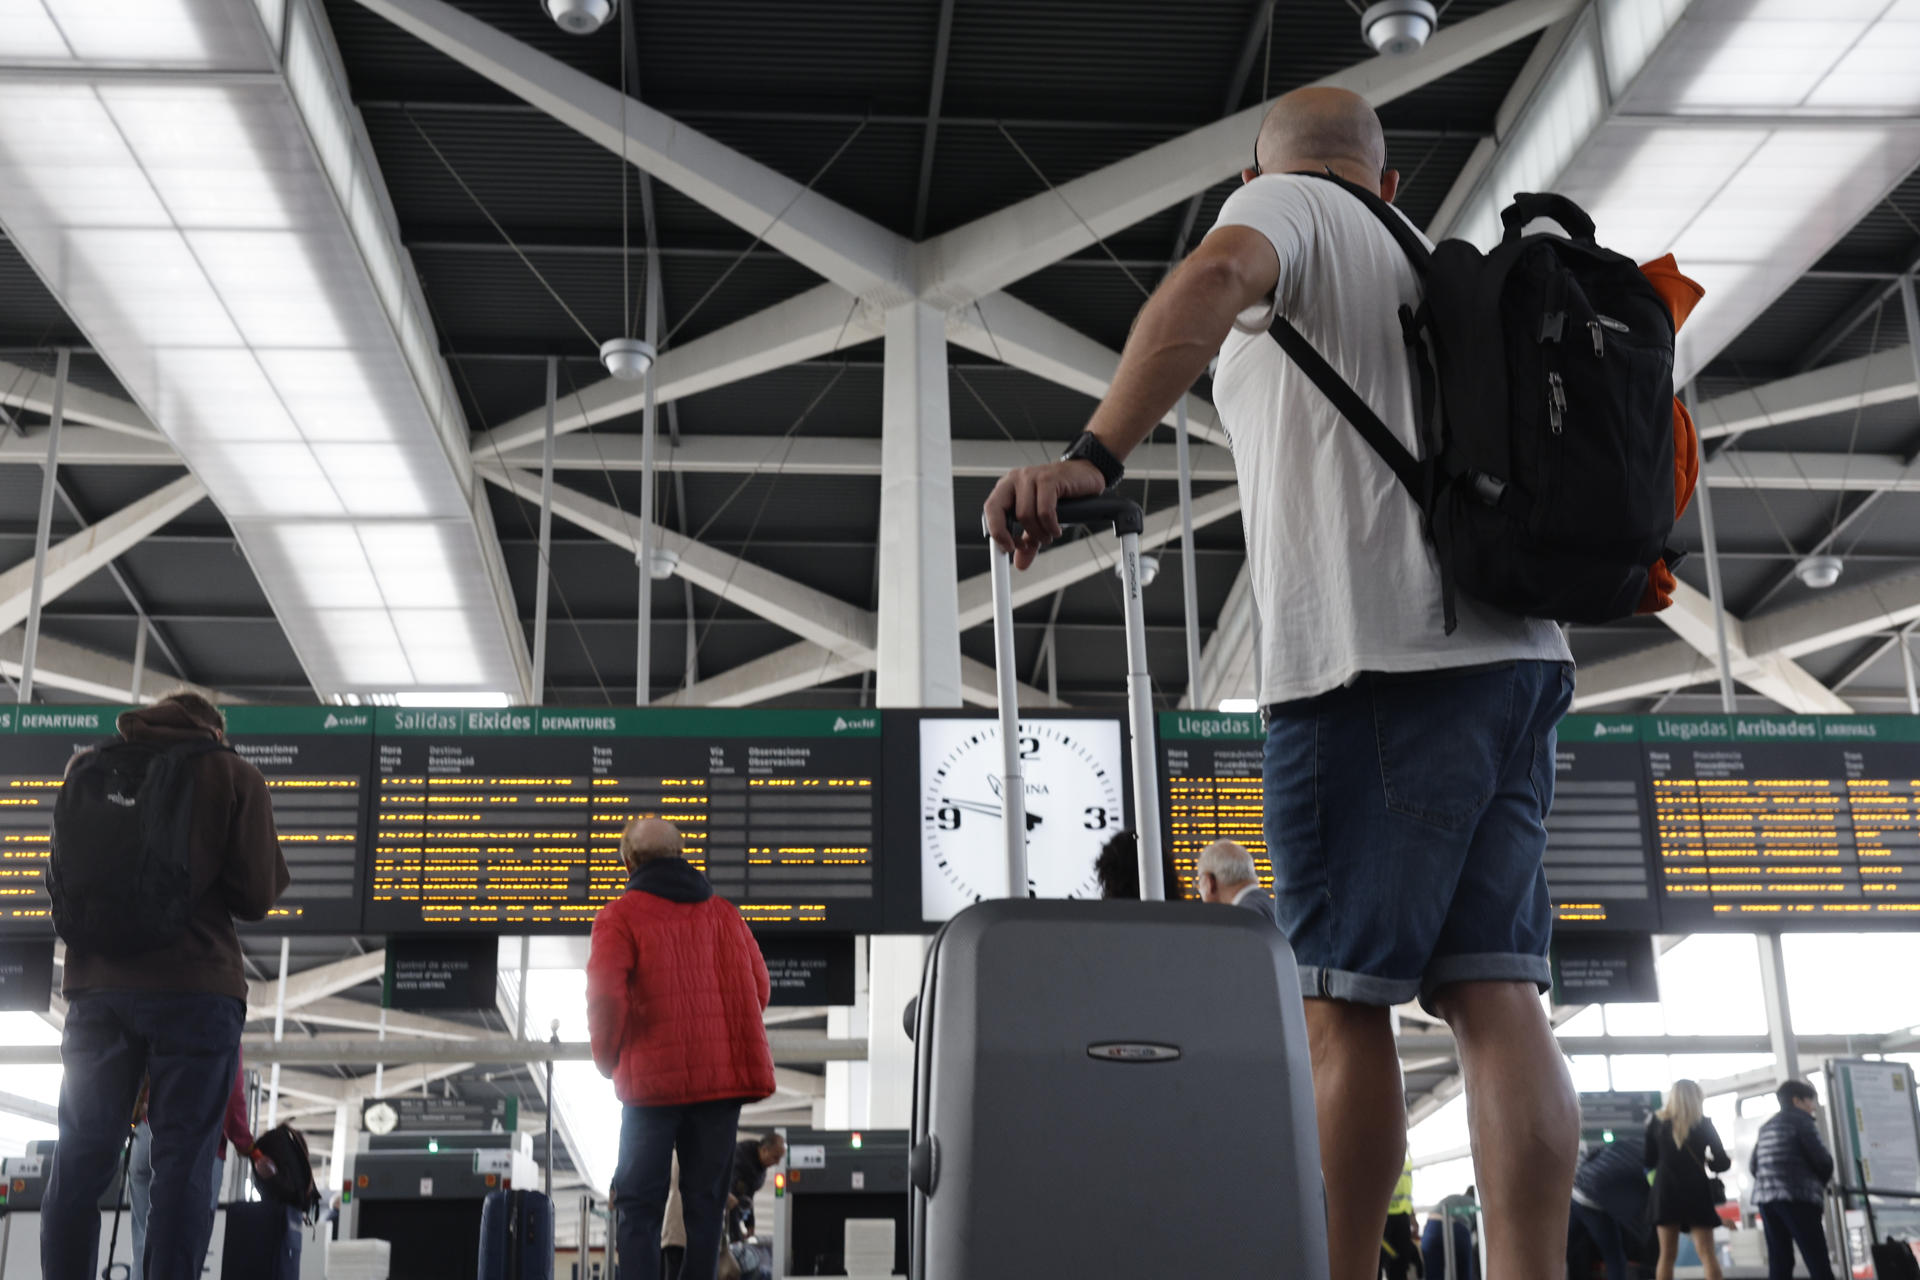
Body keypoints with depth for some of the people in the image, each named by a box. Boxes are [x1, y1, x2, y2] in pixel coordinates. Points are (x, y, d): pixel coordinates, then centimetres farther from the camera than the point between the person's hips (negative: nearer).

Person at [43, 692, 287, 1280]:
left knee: (80, 1160, 7)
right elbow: (257, 896, -1)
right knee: (183, 1161, -2)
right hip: (195, 986, -3)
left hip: (97, 982, 3)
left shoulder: (89, 764, 13)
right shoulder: (233, 774, 3)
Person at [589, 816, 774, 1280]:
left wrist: (609, 1059, 1)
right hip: (723, 1077, 4)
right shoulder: (723, 912, 12)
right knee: (705, 1203, 10)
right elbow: (758, 988, 11)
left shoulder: (621, 916, -2)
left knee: (639, 1206, 4)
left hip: (653, 1080, -3)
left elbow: (606, 997, -13)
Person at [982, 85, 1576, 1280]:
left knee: (1343, 1002, -6)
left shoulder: (1287, 205, 6)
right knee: (1497, 992, 0)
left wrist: (1094, 454, -30)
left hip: (1377, 659, -7)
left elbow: (1219, 273, -19)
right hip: (1510, 655, 7)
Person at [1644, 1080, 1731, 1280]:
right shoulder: (1703, 1123, 0)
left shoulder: (1657, 1122, 3)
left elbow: (1648, 1161, 5)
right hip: (1696, 1190, -1)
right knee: (1707, 1253, 1)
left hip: (1666, 1190, 1)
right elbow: (1721, 1162, 0)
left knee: (1667, 1255, 3)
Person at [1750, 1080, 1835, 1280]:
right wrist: (1821, 1183, 14)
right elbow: (1821, 1159, -5)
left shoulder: (1767, 1126, 22)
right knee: (1819, 1264, -7)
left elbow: (1753, 1165, 18)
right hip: (1797, 1197, -7)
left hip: (1766, 1197, 7)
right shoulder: (1802, 1120, 1)